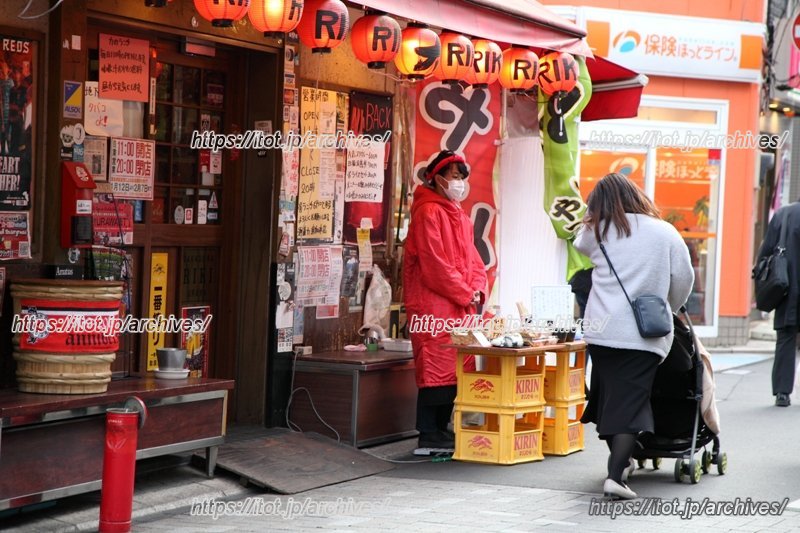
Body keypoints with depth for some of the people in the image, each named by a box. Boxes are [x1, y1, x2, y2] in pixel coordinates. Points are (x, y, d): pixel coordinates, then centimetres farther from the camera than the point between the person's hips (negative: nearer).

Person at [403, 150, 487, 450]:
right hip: (434, 305, -9)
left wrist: (477, 290, -1)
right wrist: (465, 294, -11)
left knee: (456, 369, 10)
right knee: (437, 367, -7)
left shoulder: (460, 216, 19)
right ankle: (429, 434, -1)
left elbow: (472, 260, 17)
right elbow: (435, 265, -16)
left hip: (460, 307, 9)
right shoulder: (428, 212, -10)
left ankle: (441, 429, 18)